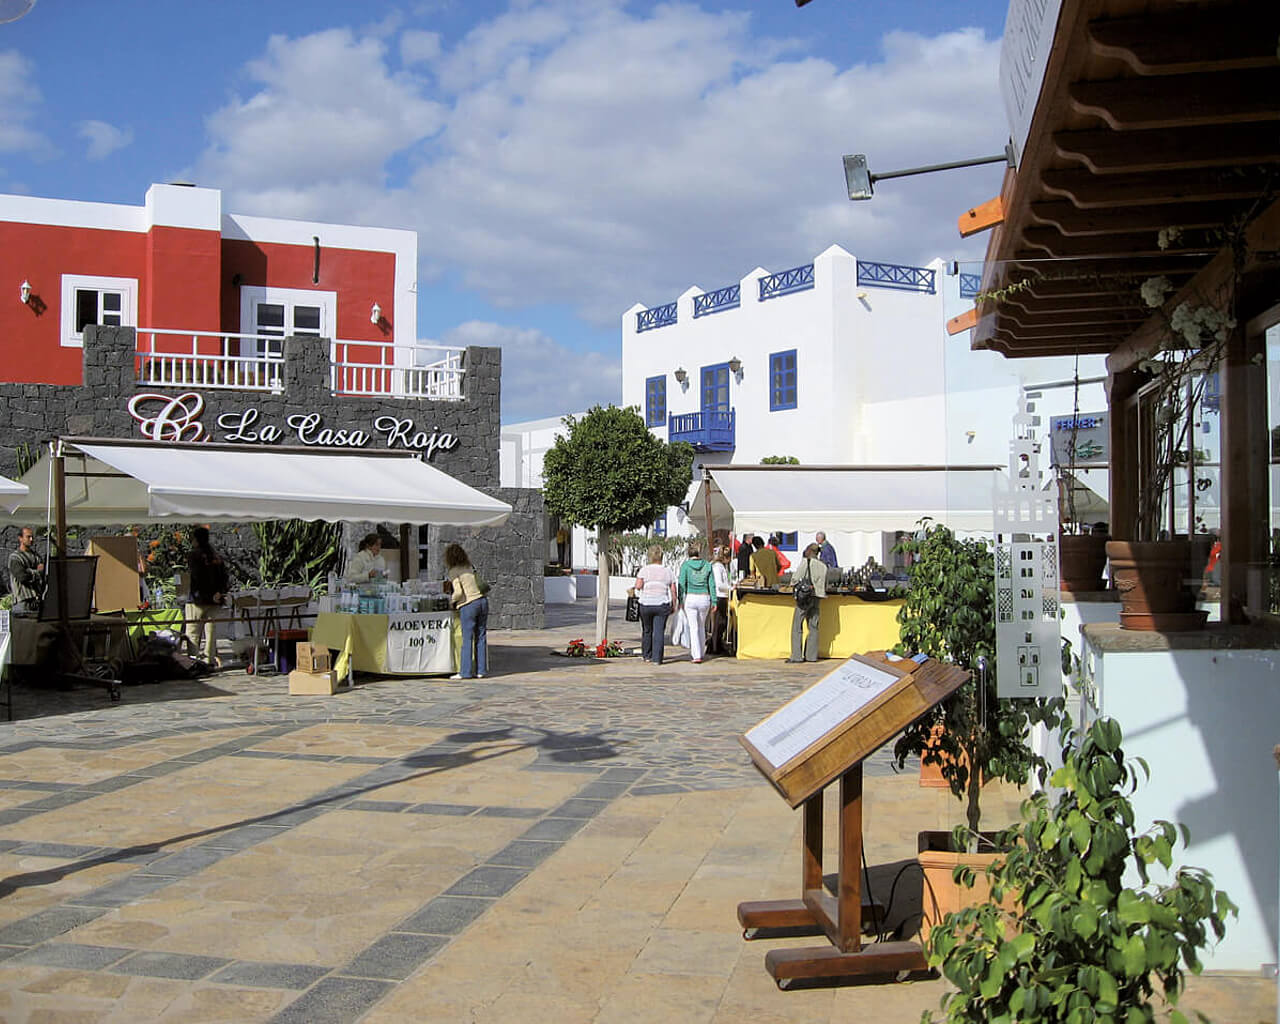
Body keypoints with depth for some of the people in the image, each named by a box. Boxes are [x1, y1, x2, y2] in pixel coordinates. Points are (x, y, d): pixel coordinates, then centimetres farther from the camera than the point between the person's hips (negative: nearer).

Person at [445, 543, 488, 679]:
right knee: (481, 637, 8)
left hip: (468, 605, -6)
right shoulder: (469, 567, 14)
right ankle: (481, 670, 10)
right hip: (482, 601, 6)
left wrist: (451, 601, 4)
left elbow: (458, 592, -15)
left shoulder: (453, 572, -6)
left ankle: (465, 672, 2)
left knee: (467, 639, -1)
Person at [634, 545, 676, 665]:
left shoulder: (645, 570, -3)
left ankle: (646, 655, 27)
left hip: (646, 604, 0)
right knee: (659, 631, 1)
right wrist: (673, 605, 12)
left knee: (647, 630, 16)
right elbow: (673, 591, 3)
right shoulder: (668, 571, 4)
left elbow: (638, 586, -14)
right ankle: (657, 658, -6)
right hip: (662, 605, 0)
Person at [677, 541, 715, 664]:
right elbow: (712, 585, 2)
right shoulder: (707, 566, 2)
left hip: (690, 598, -2)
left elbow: (682, 584, -6)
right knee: (701, 627, 18)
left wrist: (680, 600, -2)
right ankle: (700, 653, 26)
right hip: (704, 598, 2)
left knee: (693, 628, 1)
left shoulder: (685, 565, -4)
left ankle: (696, 656, -5)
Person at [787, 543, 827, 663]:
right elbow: (825, 586, 12)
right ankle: (811, 655, 9)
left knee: (797, 627, -1)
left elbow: (795, 578, -8)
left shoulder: (805, 562, -7)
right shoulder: (823, 566, 8)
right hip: (817, 598, 5)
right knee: (813, 627, 11)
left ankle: (796, 656, -5)